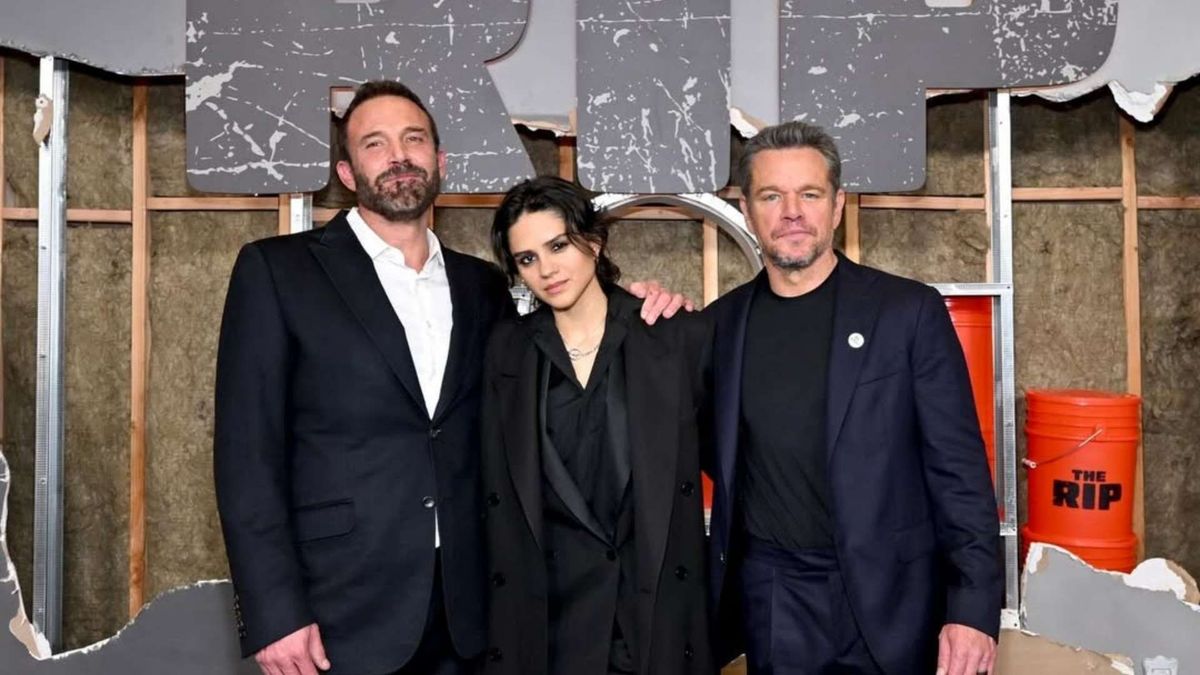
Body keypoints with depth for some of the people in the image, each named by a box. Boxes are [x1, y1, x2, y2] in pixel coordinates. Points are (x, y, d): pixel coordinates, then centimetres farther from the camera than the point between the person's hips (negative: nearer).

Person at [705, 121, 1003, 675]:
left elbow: (959, 469, -6)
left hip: (886, 600, -2)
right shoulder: (725, 320, 3)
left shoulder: (909, 310, -6)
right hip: (767, 600, 2)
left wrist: (974, 607, -13)